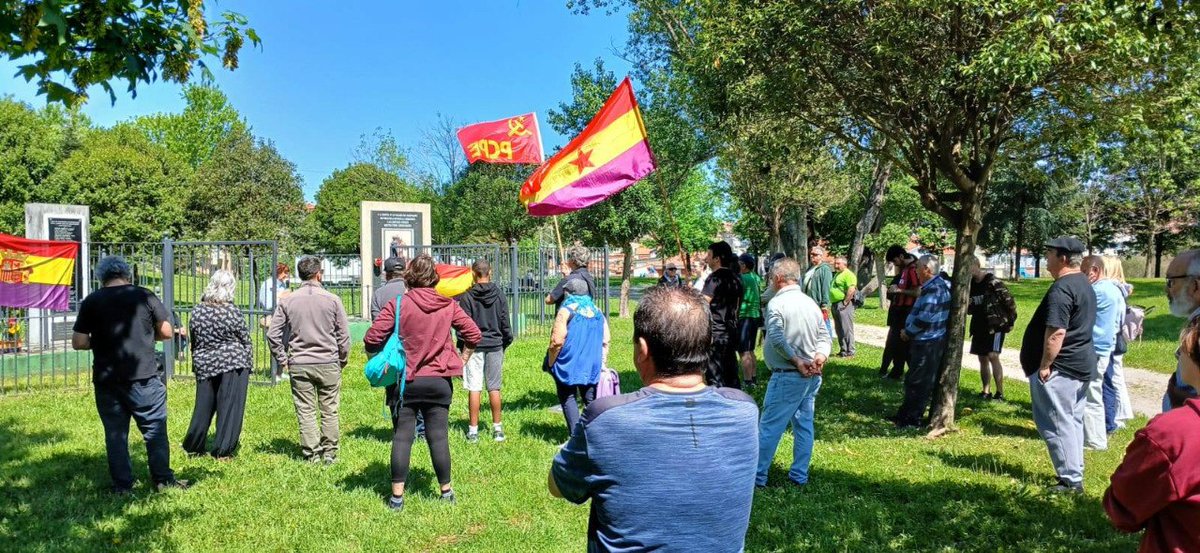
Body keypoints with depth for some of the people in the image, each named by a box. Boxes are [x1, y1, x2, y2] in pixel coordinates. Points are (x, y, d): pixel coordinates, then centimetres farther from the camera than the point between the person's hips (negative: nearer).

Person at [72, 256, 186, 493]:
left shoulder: (91, 301, 1)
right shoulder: (144, 296, -2)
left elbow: (78, 342, -1)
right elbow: (167, 332, 0)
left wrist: (100, 341, 16)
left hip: (106, 378, 1)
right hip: (144, 376, -1)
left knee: (115, 433, 10)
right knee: (155, 429, 7)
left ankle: (122, 485, 14)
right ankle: (163, 479, 11)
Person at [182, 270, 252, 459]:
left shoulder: (197, 311, 2)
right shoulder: (232, 311, -11)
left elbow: (193, 341, 11)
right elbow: (245, 341, -4)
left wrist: (196, 364, 22)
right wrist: (248, 366, 7)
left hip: (204, 365, 5)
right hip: (232, 365, -5)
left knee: (203, 407, 16)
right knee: (230, 408, 2)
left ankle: (193, 446, 24)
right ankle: (223, 451, 5)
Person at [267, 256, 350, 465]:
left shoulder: (287, 301, 0)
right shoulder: (332, 300, -4)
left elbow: (272, 334, 1)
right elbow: (343, 335, -1)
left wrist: (282, 360, 11)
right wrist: (342, 360, 11)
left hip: (299, 365, 1)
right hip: (328, 363, -1)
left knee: (305, 411, 8)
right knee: (329, 411, 9)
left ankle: (311, 454, 11)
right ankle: (330, 453, 14)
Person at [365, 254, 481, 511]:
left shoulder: (397, 305, -9)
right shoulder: (448, 305, -1)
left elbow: (371, 340, -11)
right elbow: (473, 335, 0)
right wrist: (460, 362, 10)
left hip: (403, 382, -1)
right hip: (439, 381, 2)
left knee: (401, 438, 6)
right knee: (439, 437, 8)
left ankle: (397, 496, 8)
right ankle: (446, 491, 18)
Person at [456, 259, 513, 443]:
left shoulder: (467, 296, -7)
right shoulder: (499, 295, 1)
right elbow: (505, 322, 5)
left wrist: (461, 346, 3)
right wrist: (506, 341, 17)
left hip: (474, 346, -2)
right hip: (495, 345, 3)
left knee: (474, 389, 0)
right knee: (494, 388, 9)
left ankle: (473, 430, 4)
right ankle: (497, 428, 15)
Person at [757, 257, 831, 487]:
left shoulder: (777, 303, -13)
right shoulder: (811, 303, 11)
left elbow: (777, 338, -24)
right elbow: (825, 336, 9)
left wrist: (796, 361, -18)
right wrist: (821, 356, -6)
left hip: (787, 376, -8)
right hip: (811, 375, 8)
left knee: (769, 426, -1)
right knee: (804, 425, 13)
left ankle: (757, 476, 4)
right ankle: (799, 475, 21)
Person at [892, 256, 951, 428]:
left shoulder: (934, 289, -21)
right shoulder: (934, 285, 12)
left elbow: (924, 318, -25)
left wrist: (908, 332, -11)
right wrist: (909, 331, 12)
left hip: (927, 342, -10)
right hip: (926, 341, 10)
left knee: (917, 382, -2)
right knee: (914, 380, 17)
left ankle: (911, 420, 5)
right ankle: (905, 415, 26)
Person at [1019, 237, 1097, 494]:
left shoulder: (1062, 288, -19)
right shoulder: (1085, 285, 14)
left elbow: (1056, 332, -25)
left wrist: (1045, 365, -18)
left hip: (1060, 367, -10)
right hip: (1083, 365, 11)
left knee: (1057, 424, -4)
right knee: (1073, 422, 16)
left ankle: (1071, 480, 0)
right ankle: (1074, 474, 24)